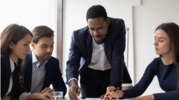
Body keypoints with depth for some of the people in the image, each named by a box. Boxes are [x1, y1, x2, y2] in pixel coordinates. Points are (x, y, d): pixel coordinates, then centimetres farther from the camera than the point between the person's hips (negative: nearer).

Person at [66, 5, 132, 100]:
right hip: (90, 75, 0)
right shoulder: (78, 36, -20)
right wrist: (73, 83, -43)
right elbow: (72, 63, -22)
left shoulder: (118, 26, -24)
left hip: (114, 74, 0)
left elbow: (117, 59, -26)